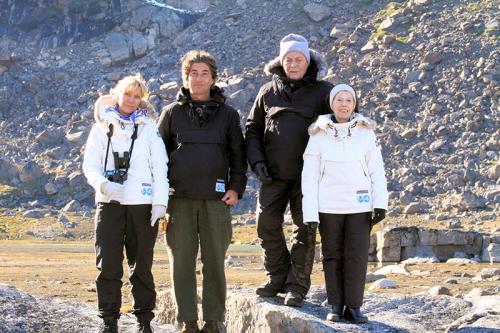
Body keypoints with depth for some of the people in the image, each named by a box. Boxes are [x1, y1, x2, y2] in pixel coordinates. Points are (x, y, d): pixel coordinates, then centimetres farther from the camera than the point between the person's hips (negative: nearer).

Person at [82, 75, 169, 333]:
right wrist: (103, 184, -15)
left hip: (142, 204, -1)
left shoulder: (148, 127, 7)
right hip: (109, 204, 1)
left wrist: (160, 201, -5)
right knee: (108, 265, -3)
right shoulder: (102, 127, 9)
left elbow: (160, 167, 4)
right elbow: (90, 165, 6)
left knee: (141, 265, 3)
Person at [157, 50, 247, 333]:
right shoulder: (172, 113, 9)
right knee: (182, 262, 1)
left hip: (216, 200, 0)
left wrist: (236, 187, -1)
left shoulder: (228, 114, 9)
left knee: (215, 262, 1)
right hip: (180, 199, 1)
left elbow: (238, 154, 11)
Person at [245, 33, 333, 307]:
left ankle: (298, 284, 10)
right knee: (267, 224, 0)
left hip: (308, 174, -2)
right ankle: (277, 276, 17)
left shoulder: (322, 92, 1)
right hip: (274, 174, 3)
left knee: (305, 230, 1)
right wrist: (257, 161, -1)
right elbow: (253, 130, 13)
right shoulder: (268, 92, 8)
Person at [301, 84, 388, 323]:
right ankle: (336, 306, 14)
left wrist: (381, 203, -5)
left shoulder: (365, 133, 2)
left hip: (359, 204, 0)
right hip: (329, 205, 0)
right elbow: (309, 176, -1)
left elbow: (377, 170, 4)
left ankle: (353, 306, 6)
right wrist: (310, 213, -6)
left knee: (357, 256, -3)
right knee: (332, 256, 5)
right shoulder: (319, 135, -1)